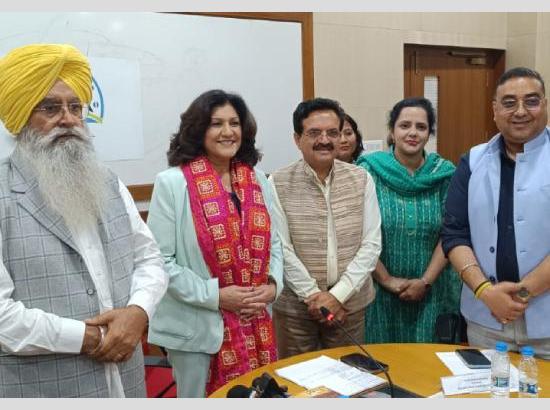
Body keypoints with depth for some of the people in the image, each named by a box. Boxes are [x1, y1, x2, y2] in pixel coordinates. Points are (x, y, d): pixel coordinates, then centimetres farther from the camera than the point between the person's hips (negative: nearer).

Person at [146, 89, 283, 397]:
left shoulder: (257, 179, 5)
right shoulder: (172, 183, -12)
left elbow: (273, 241, 11)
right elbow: (160, 261, -14)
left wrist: (273, 284, -5)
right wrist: (215, 295, -17)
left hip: (255, 325, 5)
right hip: (198, 328, -5)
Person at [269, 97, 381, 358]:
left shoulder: (361, 179, 0)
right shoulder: (277, 184, -7)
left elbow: (371, 244, -3)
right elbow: (281, 249, -9)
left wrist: (338, 294, -11)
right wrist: (313, 295, -13)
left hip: (350, 303, 2)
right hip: (295, 305, -2)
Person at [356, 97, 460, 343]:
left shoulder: (445, 174, 1)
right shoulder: (369, 170, -5)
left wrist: (425, 281, -9)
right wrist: (387, 280, -10)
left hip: (431, 292, 2)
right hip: (380, 291, -1)